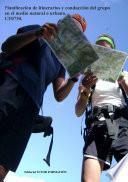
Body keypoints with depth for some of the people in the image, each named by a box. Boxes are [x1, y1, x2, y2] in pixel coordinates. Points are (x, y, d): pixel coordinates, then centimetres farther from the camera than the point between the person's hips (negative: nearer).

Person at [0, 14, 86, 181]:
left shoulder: (61, 61, 32)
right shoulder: (38, 30, 22)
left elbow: (59, 95, 23)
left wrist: (75, 77, 5)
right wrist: (36, 34, -8)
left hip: (28, 107, 5)